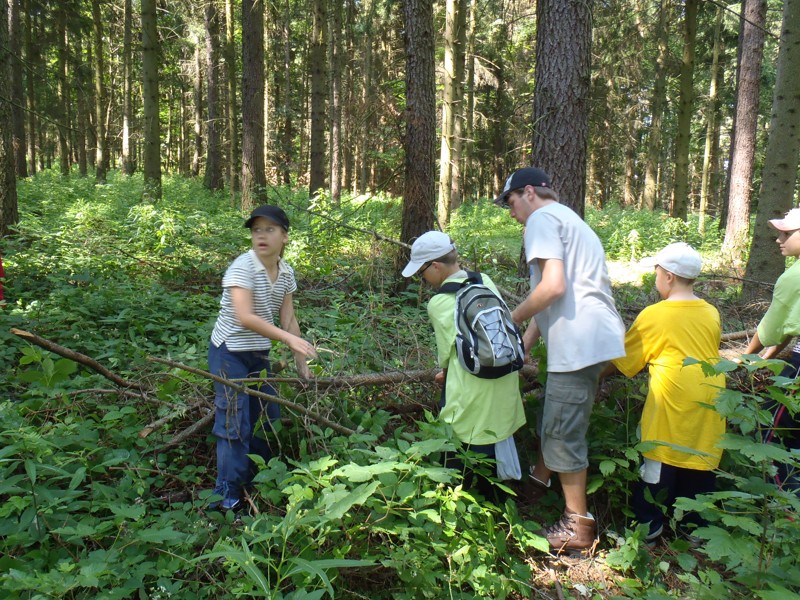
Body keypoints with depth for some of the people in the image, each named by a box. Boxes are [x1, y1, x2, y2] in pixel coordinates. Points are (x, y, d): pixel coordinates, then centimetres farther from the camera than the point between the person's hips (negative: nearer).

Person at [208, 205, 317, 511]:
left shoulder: (286, 273, 0)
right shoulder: (242, 267, -21)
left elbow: (288, 319, 4)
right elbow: (245, 317, -29)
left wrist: (301, 362, 2)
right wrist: (290, 338, -32)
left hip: (260, 354, 7)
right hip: (230, 352, -7)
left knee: (270, 417, 15)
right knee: (235, 423, -6)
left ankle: (259, 480, 35)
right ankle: (227, 495, 7)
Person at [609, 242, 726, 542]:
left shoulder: (655, 315, -10)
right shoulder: (712, 314, 4)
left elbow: (624, 361, -3)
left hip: (672, 402, -5)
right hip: (708, 405, 5)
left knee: (659, 467, 6)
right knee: (699, 464, 16)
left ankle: (648, 524, 15)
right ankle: (694, 523, 27)